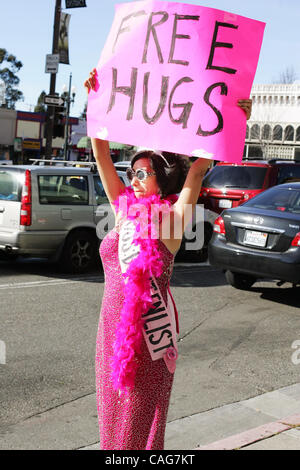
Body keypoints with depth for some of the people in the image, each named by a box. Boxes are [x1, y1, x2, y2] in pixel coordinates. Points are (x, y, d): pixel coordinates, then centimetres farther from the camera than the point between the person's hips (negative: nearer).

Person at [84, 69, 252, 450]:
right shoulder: (125, 210, 5)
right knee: (113, 408, 16)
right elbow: (101, 155, 4)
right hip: (112, 323, 6)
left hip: (147, 329, -5)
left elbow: (199, 166, -18)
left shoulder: (171, 218, -10)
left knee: (139, 415, 8)